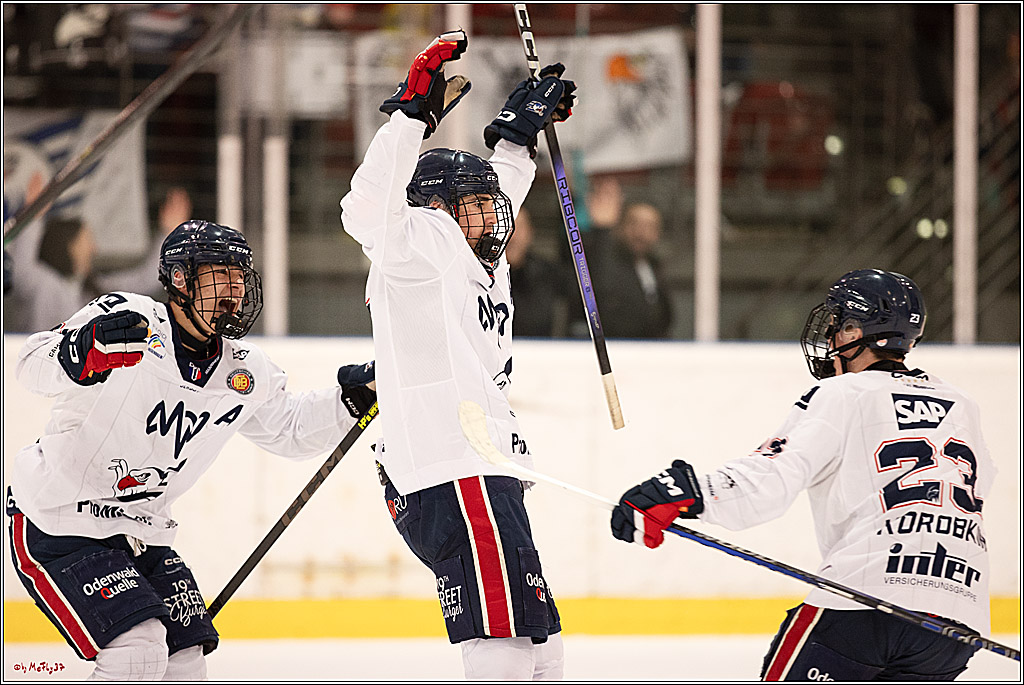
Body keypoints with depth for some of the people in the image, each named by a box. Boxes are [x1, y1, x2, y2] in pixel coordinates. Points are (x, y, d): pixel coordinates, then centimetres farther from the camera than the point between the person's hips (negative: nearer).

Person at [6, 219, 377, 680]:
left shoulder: (245, 373, 3)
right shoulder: (128, 319, -19)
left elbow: (291, 430, 18)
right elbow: (34, 369, -30)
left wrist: (355, 394, 3)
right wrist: (84, 351, -52)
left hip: (137, 533, 8)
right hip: (54, 523, -8)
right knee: (139, 645, -22)